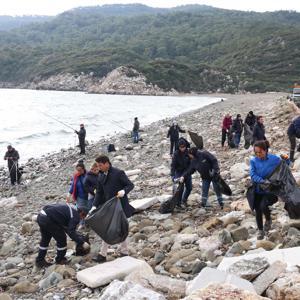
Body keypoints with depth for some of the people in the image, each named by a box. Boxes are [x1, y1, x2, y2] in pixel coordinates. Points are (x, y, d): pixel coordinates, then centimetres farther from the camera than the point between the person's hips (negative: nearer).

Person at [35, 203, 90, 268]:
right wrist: (82, 243, -11)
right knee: (61, 239, 8)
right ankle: (60, 260, 24)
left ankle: (39, 261, 35)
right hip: (48, 219, -10)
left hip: (40, 216, 10)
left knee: (45, 239, 26)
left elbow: (68, 228, 30)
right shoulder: (76, 216, -5)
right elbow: (71, 232, -13)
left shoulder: (71, 209, 23)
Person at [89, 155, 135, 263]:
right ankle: (102, 255, 13)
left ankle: (124, 252, 18)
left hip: (120, 205, -6)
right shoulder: (101, 176, 5)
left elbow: (130, 185, -11)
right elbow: (99, 192, 8)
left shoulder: (118, 173, -14)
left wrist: (123, 191, -31)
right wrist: (94, 206, -4)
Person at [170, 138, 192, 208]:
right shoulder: (176, 154, -17)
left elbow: (191, 162, 3)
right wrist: (172, 176, -28)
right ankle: (178, 203, 8)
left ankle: (184, 200, 34)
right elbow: (173, 165, -19)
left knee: (189, 187, 9)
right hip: (179, 172, -3)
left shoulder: (188, 152, -10)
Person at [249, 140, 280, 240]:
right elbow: (253, 175, -14)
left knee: (263, 206, -25)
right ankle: (260, 230, 33)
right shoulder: (253, 161, -7)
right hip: (257, 190, 3)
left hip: (270, 190, -3)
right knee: (257, 210, 9)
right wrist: (263, 181, -28)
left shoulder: (275, 159, -12)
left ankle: (268, 220, 10)